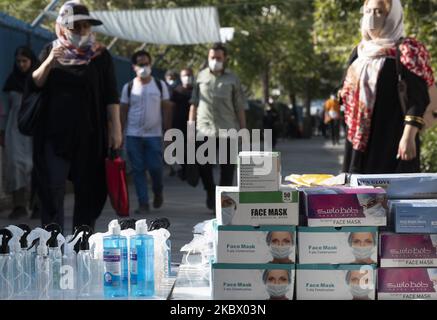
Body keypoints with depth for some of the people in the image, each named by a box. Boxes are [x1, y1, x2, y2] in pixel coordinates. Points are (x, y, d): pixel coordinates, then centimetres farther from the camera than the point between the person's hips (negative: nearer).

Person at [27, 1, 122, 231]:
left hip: (90, 134, 0)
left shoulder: (100, 56, 4)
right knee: (52, 190, -7)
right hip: (55, 133, 0)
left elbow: (111, 97, 1)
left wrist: (116, 129, -6)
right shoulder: (50, 51, 9)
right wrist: (49, 62, -13)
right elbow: (33, 85, 3)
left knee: (88, 190, 2)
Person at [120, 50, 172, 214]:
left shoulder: (160, 85, 4)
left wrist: (168, 132, 0)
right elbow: (123, 111, 6)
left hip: (154, 134, -1)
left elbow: (166, 109, 6)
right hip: (133, 135, 1)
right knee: (138, 169, 0)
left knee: (156, 167, -4)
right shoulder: (129, 87, 5)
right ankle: (143, 203, 6)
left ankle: (158, 192, 26)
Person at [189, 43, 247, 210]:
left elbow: (239, 108, 7)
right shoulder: (201, 76, 10)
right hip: (205, 128, 1)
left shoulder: (232, 79, 8)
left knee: (227, 168, 2)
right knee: (203, 165, 0)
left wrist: (243, 130, 3)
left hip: (228, 129, 0)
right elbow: (194, 103, 11)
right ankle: (210, 192, 24)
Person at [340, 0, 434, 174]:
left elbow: (418, 98, -15)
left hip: (392, 137, -7)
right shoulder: (360, 51, 14)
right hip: (361, 137, 7)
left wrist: (409, 136, -22)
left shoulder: (405, 51, -8)